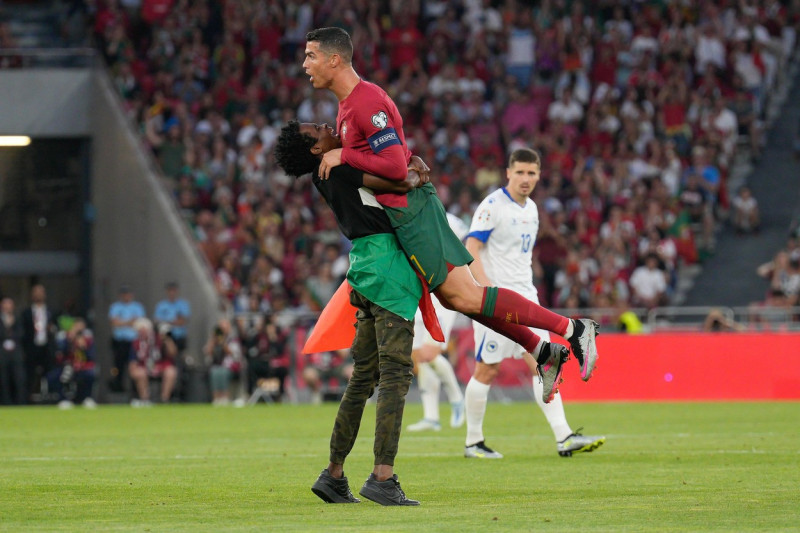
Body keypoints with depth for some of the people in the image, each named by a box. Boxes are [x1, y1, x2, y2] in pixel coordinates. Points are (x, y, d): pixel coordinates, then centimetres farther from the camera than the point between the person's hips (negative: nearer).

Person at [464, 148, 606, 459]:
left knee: (542, 365, -2)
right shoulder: (493, 206, -10)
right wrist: (488, 288, -26)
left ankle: (564, 437, -8)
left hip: (525, 298, 7)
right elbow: (470, 250, -17)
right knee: (487, 369, -2)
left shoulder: (531, 209, 14)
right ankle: (473, 442, 8)